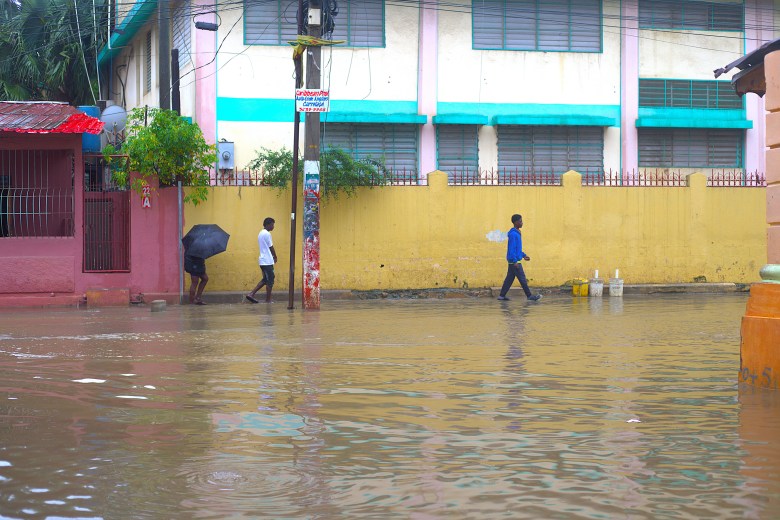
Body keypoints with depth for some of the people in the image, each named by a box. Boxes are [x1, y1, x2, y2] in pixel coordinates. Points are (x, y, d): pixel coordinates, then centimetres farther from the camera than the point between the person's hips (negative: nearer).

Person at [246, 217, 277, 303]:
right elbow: (271, 247, -9)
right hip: (268, 261, -9)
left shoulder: (261, 233, 16)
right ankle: (268, 300, 1)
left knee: (265, 280, 14)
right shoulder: (267, 234, -14)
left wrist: (272, 256, 11)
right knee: (270, 281, -2)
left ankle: (251, 294, 8)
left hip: (263, 260, 9)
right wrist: (275, 257, 6)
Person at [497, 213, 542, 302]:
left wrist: (523, 255, 21)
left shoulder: (517, 233, 15)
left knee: (509, 278, 10)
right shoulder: (513, 234, -17)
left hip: (513, 261, 10)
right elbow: (512, 249, -20)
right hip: (514, 261, -10)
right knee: (522, 279, -5)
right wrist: (515, 261, -22)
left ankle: (502, 295, 12)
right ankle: (529, 296, -1)